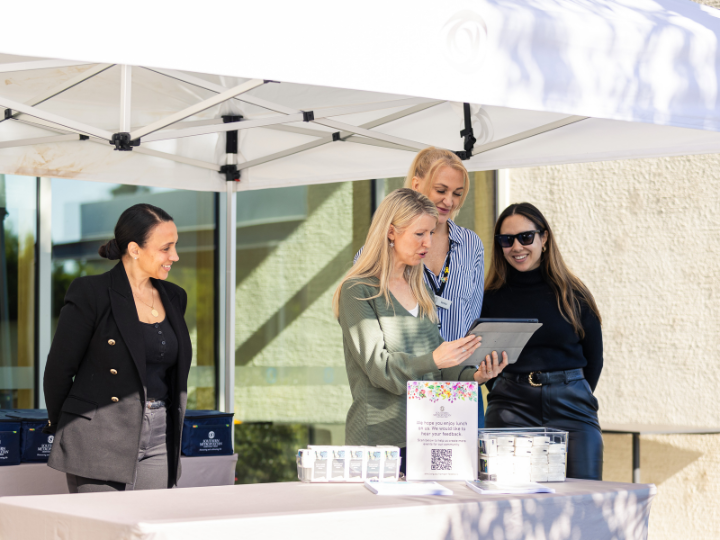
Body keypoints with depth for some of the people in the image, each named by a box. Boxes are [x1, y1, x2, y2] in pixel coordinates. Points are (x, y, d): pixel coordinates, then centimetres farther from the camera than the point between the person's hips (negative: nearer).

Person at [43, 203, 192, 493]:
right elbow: (57, 371, -2)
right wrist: (62, 427, 9)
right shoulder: (90, 293, -8)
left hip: (158, 445, 6)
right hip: (101, 444, -6)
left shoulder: (173, 297, 13)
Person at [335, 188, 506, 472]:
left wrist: (472, 375, -2)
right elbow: (378, 367, -15)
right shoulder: (357, 292, -5)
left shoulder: (420, 291, 18)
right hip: (379, 437, -6)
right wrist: (432, 361, -29)